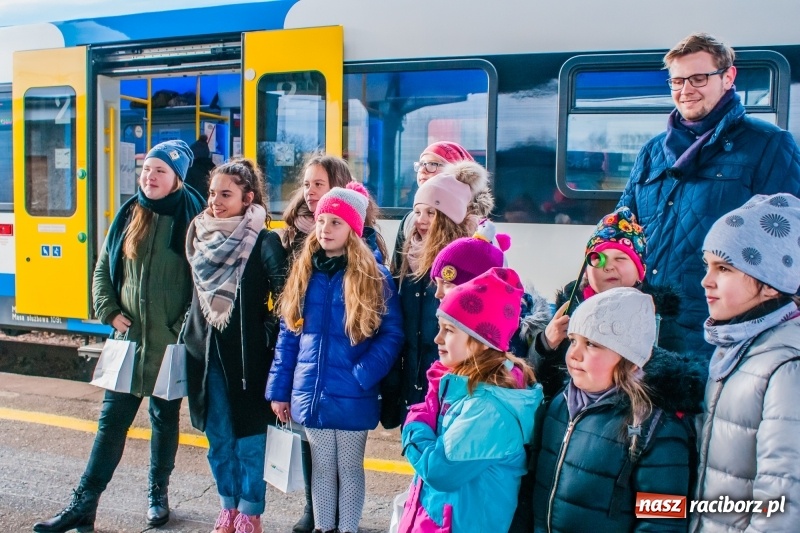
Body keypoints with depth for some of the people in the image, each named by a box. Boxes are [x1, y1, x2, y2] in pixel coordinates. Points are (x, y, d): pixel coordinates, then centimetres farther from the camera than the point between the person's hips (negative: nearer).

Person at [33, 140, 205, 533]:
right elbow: (103, 269, 12)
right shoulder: (128, 215, 5)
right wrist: (110, 312, 0)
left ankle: (158, 495, 28)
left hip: (170, 343, -3)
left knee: (165, 418, 12)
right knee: (111, 421, 6)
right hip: (129, 338, 4)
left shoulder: (190, 219, -8)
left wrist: (186, 328, -13)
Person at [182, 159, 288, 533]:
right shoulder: (200, 236, 6)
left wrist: (269, 337, -15)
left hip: (247, 355, -5)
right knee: (218, 438, 15)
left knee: (249, 438, 6)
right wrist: (192, 335, 14)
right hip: (207, 351, 6)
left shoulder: (264, 242, -12)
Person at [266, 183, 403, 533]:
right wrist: (279, 389, 6)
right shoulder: (303, 274, 5)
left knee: (350, 469, 12)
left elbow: (392, 336, -10)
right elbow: (288, 335, 8)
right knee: (322, 467, 17)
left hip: (352, 398, -3)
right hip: (311, 395, 4)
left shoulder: (375, 277, -8)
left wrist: (362, 377, -20)